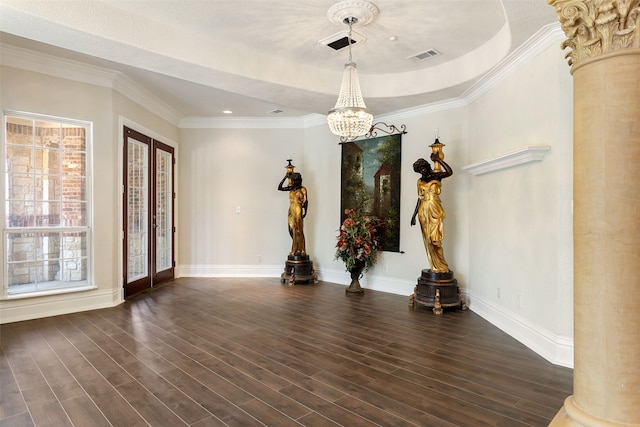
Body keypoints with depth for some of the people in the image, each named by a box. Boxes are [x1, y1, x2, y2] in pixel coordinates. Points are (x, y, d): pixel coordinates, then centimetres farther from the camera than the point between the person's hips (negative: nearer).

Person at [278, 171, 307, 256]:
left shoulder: (302, 189, -3)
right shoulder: (291, 188, 10)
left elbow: (305, 201, -2)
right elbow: (279, 188, 6)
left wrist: (305, 212, -10)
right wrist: (285, 177, 2)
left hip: (298, 211, -5)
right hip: (291, 211, 5)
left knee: (298, 230, -4)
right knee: (292, 230, 5)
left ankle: (300, 249, 5)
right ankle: (297, 249, 15)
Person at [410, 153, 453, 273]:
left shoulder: (436, 176, 2)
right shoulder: (420, 181, 14)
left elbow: (450, 172, -17)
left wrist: (438, 160, -12)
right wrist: (414, 215, 13)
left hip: (434, 210, -4)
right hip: (423, 211, 4)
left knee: (434, 239, -9)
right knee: (428, 240, 2)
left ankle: (440, 266, 3)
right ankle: (435, 267, 9)